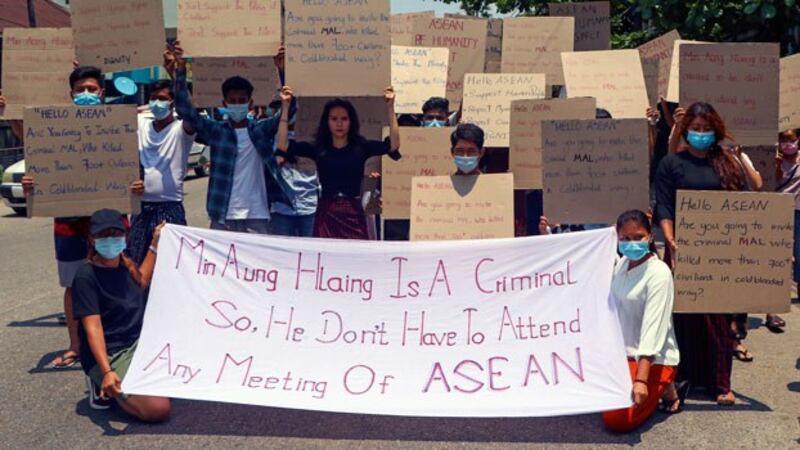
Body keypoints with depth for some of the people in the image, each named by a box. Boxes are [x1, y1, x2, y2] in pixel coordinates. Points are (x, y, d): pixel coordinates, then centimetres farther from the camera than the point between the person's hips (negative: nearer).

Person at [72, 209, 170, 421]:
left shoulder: (126, 266, 5)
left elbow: (140, 282, 30)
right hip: (109, 356, -8)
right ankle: (101, 383, 1)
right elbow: (93, 327, -23)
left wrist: (155, 244, 26)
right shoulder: (86, 276, -17)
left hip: (137, 344, 8)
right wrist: (107, 371, -34)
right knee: (158, 409, -21)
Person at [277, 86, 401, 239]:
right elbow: (283, 146, -3)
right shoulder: (318, 148, 5)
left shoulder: (361, 146, 3)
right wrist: (285, 107, -6)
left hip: (353, 215, 0)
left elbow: (394, 145, -8)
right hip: (326, 215, 0)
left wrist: (390, 107, -13)